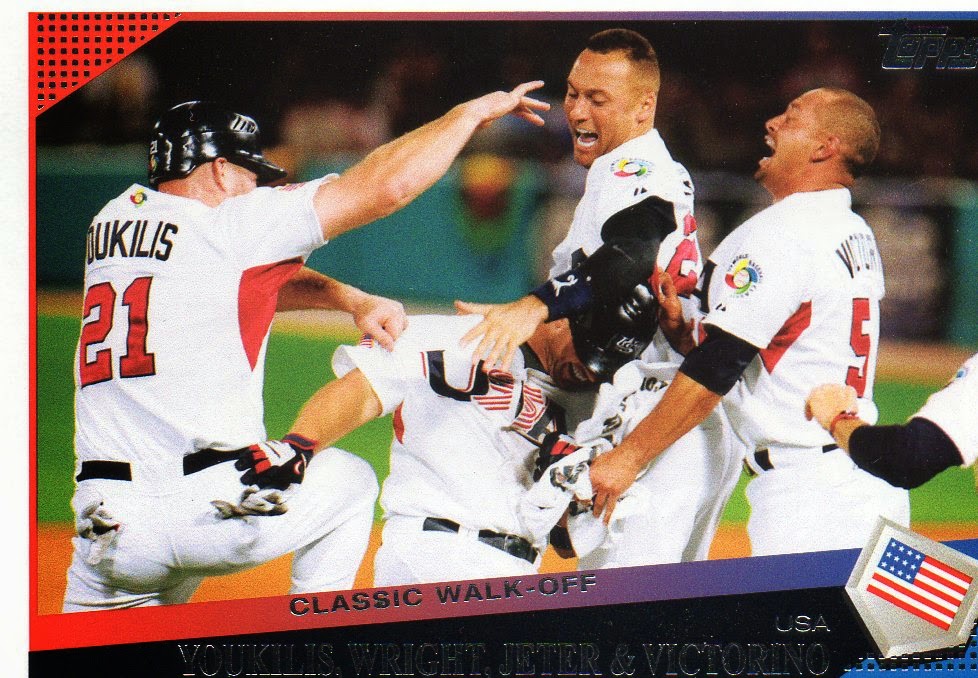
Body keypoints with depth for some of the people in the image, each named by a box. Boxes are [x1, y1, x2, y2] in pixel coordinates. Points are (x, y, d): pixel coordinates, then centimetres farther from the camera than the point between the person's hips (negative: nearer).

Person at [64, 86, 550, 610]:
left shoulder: (112, 222, 15)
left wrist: (353, 300, 15)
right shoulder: (231, 223, -3)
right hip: (215, 507, -4)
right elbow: (387, 184, -5)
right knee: (349, 483, 25)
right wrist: (473, 111, 7)